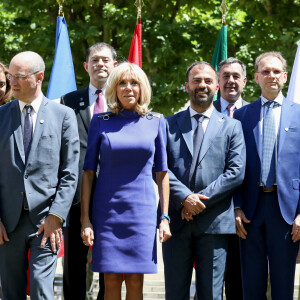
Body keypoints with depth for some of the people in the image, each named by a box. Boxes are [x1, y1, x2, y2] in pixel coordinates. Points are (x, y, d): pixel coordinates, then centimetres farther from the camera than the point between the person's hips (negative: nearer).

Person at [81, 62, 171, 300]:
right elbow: (88, 173, 3)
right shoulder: (101, 123, 3)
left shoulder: (156, 122, 6)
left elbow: (162, 173, 7)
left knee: (135, 281, 1)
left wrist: (165, 217, 1)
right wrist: (85, 219, -3)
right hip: (107, 211, 0)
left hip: (142, 211, 1)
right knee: (111, 281, -1)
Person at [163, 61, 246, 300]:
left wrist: (201, 200, -10)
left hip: (214, 221, 0)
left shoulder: (231, 126, 10)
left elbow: (236, 172, -1)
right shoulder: (169, 125, 11)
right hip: (175, 218, 1)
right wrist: (185, 197, -14)